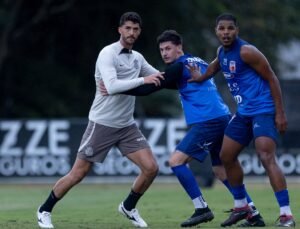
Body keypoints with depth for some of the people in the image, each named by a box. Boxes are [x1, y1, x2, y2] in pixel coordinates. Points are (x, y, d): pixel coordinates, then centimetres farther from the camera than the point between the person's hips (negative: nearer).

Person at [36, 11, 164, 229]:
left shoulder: (137, 58, 7)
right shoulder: (108, 54, -15)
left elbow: (159, 77, 21)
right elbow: (112, 86, -29)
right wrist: (143, 80, -31)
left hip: (127, 125, 6)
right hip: (102, 123, -6)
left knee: (151, 168, -7)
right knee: (78, 173, -2)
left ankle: (129, 207, 17)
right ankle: (45, 210, 16)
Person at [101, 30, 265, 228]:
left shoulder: (179, 66, -5)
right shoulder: (197, 62, 21)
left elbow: (148, 89, -9)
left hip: (208, 121, -9)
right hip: (223, 119, 9)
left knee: (176, 160, -7)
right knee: (221, 170, 15)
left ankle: (202, 209, -10)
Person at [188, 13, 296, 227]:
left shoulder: (246, 51, -17)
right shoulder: (222, 52, 8)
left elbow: (272, 79, -15)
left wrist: (280, 113, -19)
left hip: (263, 111, -9)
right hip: (244, 112, 9)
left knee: (267, 158, -23)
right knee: (226, 156, 15)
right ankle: (241, 206, 31)